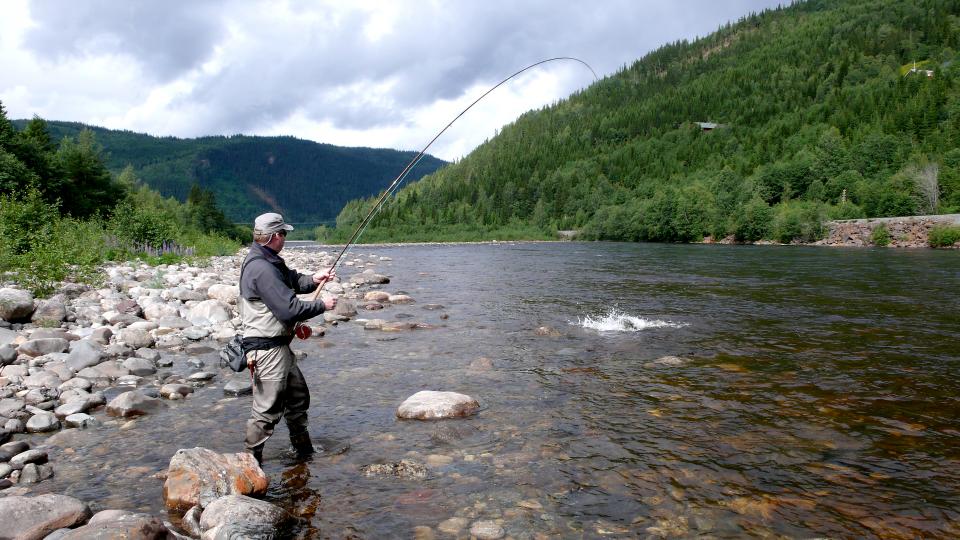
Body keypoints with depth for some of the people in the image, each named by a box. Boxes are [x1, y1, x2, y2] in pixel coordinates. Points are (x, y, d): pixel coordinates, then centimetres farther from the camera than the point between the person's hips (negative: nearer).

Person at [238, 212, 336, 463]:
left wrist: (312, 280, -5)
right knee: (268, 409, -3)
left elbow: (291, 280, 16)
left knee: (298, 395, 22)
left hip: (279, 347, 11)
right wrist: (322, 305, -12)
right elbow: (289, 309, -25)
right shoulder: (261, 268, -23)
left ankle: (304, 450, 37)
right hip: (268, 348, -11)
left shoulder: (269, 261, 11)